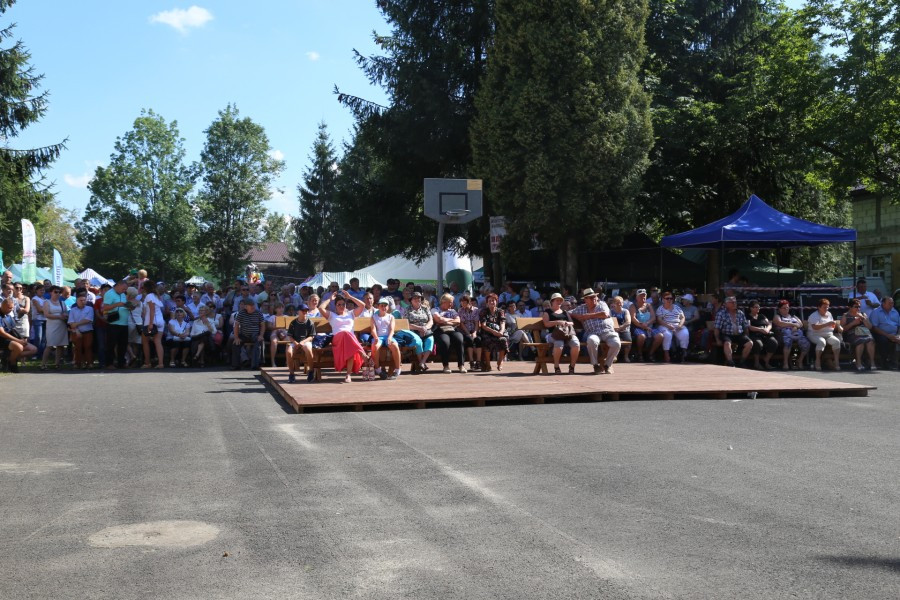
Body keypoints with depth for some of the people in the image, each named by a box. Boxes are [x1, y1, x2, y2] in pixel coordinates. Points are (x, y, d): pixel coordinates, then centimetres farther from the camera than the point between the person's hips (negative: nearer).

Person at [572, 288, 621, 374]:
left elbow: (605, 314, -3)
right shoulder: (580, 308, 19)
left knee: (616, 344, -29)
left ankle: (607, 364, -3)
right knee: (592, 341, -38)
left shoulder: (602, 304, 16)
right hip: (593, 333, -1)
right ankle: (596, 365, -18)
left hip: (608, 331, 1)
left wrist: (589, 315, -1)